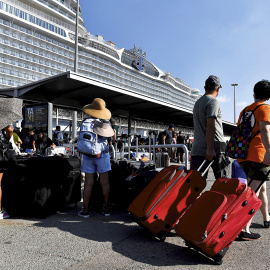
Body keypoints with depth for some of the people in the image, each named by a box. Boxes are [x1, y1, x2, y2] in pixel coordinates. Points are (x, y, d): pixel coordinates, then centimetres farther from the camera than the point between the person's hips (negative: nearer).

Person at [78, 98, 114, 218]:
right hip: (102, 154, -2)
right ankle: (106, 209, 15)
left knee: (88, 183, 5)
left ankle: (85, 210, 11)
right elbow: (112, 136, 5)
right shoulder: (105, 123, -5)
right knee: (104, 183, 6)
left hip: (87, 154, 2)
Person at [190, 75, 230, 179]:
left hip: (197, 149, 7)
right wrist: (210, 149, -22)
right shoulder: (213, 101, -6)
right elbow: (210, 126, -18)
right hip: (215, 148, -7)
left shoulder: (197, 102, 20)